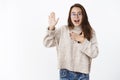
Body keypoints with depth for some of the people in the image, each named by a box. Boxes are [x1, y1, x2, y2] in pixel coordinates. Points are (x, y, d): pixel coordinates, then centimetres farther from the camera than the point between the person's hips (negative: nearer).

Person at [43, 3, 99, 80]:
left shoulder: (90, 32, 0)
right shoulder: (63, 30, 0)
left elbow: (94, 53, -7)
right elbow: (47, 43, -4)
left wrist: (82, 40, -16)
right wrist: (51, 28, -16)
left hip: (83, 74, 1)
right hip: (66, 73, 0)